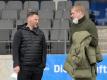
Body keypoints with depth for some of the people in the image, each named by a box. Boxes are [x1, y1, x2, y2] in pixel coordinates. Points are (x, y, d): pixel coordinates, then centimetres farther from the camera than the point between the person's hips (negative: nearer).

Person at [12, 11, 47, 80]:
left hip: (38, 67, 4)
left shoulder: (40, 33, 10)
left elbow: (44, 49, 10)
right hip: (24, 67, -3)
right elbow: (15, 49, -5)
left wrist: (43, 64, 3)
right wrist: (16, 64, -12)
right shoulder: (20, 32, -1)